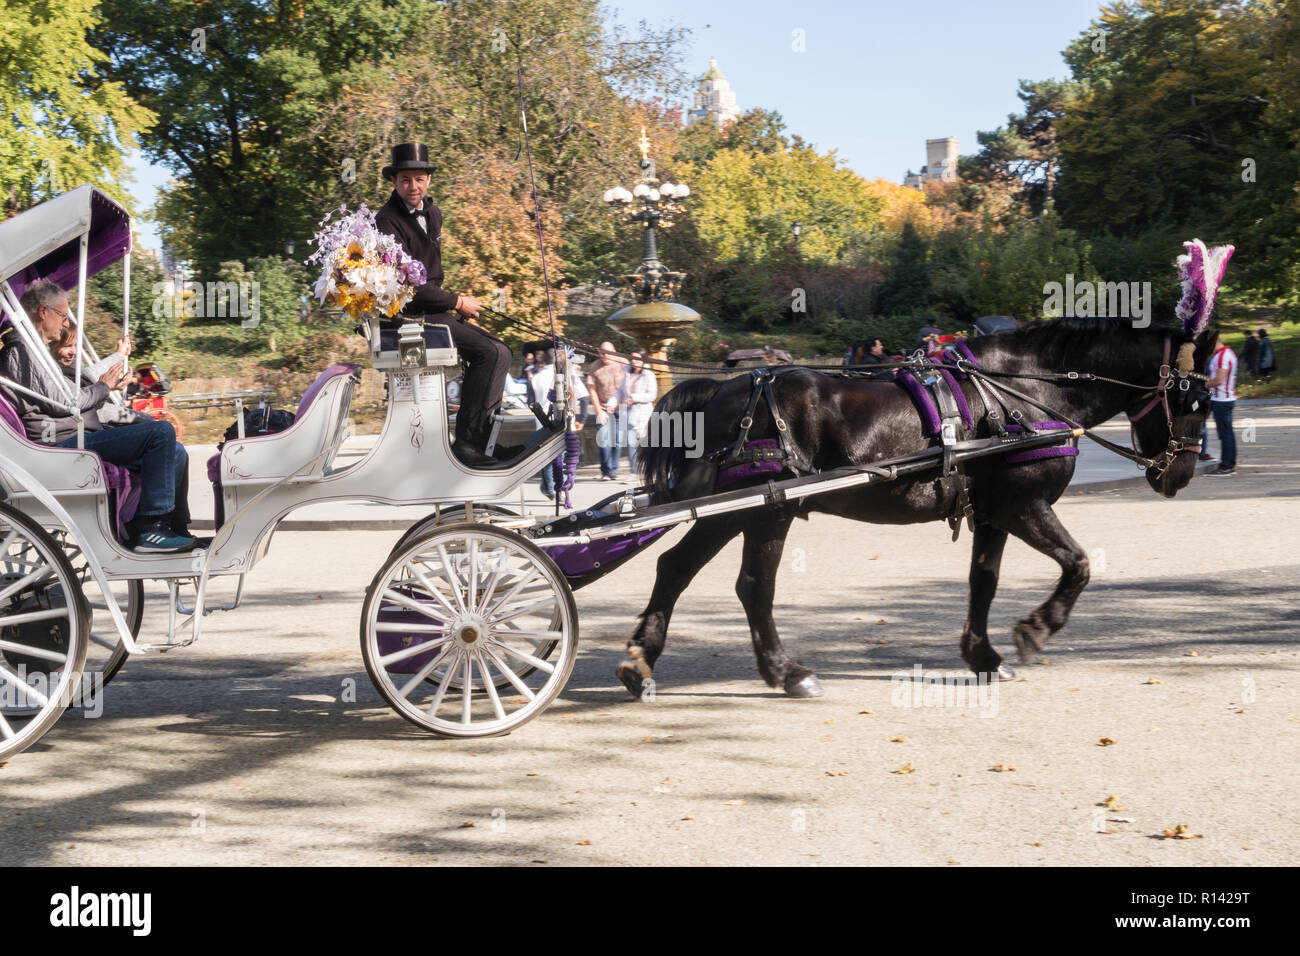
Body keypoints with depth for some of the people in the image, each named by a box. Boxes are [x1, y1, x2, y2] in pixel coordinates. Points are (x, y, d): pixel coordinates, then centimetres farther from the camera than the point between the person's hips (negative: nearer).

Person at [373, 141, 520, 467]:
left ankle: (483, 440, -2)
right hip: (404, 317, -9)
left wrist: (457, 300, 11)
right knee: (488, 352, -20)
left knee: (499, 352, 1)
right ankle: (467, 441, -17)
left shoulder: (432, 213, 14)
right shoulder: (387, 221, -15)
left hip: (432, 311, 9)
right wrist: (457, 302, -11)